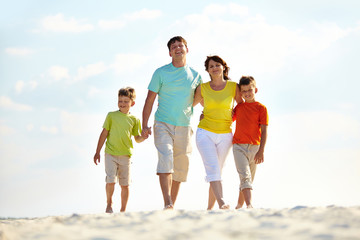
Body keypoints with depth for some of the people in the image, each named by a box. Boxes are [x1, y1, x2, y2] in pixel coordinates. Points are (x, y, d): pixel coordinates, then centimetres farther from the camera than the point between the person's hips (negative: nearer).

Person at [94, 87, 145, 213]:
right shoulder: (111, 115, 3)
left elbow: (137, 138, 12)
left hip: (125, 155, 2)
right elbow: (104, 133, 6)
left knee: (125, 184, 5)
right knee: (110, 181, -14)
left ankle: (123, 209, 18)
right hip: (110, 154, -2)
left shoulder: (134, 119, 7)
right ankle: (109, 204, 10)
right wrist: (97, 152, 5)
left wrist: (144, 136, -11)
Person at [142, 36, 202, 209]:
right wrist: (145, 125, -5)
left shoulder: (195, 76, 11)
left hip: (184, 127, 3)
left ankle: (172, 204, 16)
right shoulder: (161, 73, 4)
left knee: (180, 169, 4)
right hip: (163, 124, -3)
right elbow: (150, 100, 4)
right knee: (166, 158, -23)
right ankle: (167, 204, -31)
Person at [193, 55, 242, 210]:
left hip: (225, 136, 1)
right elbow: (191, 104, 20)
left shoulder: (233, 87, 1)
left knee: (216, 171, 4)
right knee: (212, 168, -18)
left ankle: (209, 208, 11)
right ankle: (222, 203, -30)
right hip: (205, 133, -1)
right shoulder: (202, 88, 2)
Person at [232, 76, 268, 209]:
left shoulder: (261, 108, 2)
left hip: (254, 147, 0)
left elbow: (264, 131, -3)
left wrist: (261, 151, -11)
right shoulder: (239, 107, 12)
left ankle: (239, 206, 22)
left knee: (248, 179, 9)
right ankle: (249, 205, -31)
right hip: (239, 146, 0)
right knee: (245, 176, -18)